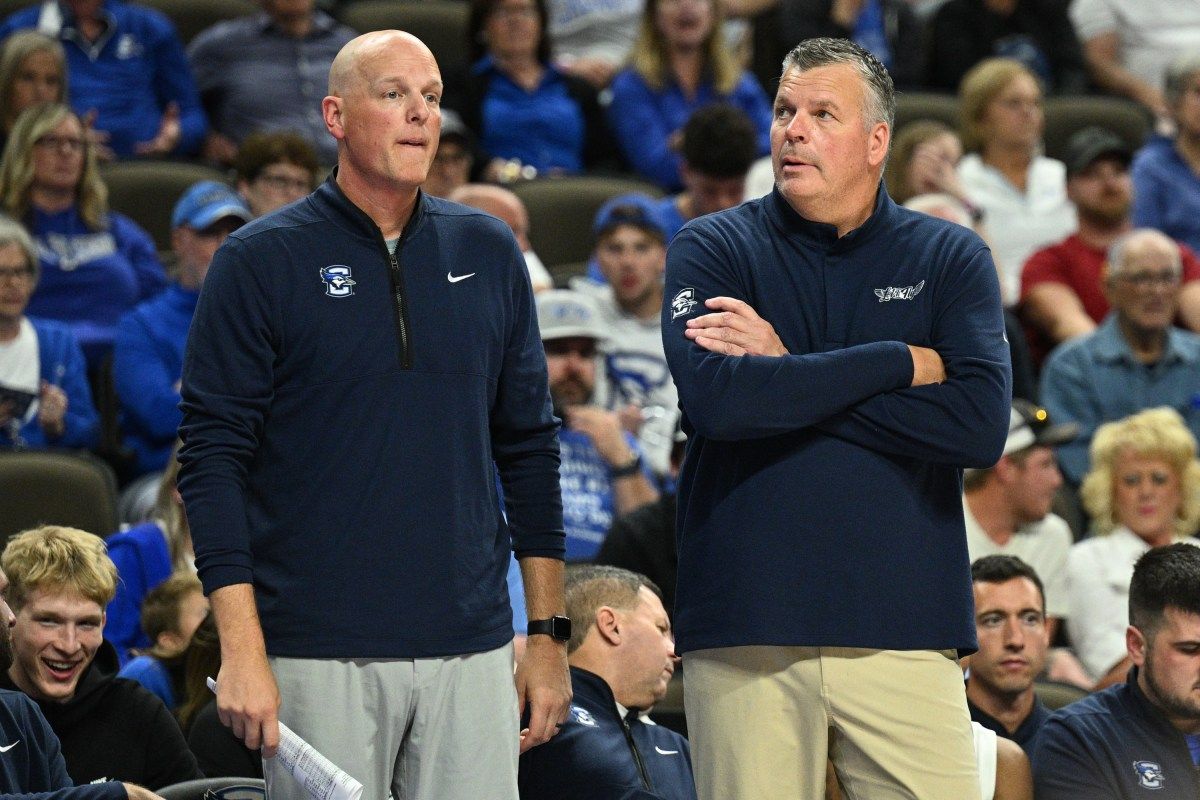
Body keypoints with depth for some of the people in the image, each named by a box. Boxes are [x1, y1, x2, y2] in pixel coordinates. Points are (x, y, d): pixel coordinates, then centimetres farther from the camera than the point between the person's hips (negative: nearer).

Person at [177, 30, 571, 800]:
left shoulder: (488, 253, 11)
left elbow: (529, 447, 15)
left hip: (472, 649, 3)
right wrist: (242, 650, -12)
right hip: (320, 654, -3)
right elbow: (213, 458, -4)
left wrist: (549, 634, 11)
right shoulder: (261, 262, 0)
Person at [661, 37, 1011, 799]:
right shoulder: (713, 249, 7)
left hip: (904, 625, 1)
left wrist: (788, 374, -8)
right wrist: (904, 364, -8)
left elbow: (982, 424, -7)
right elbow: (714, 399, -13)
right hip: (746, 633, 0)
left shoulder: (951, 258, 9)